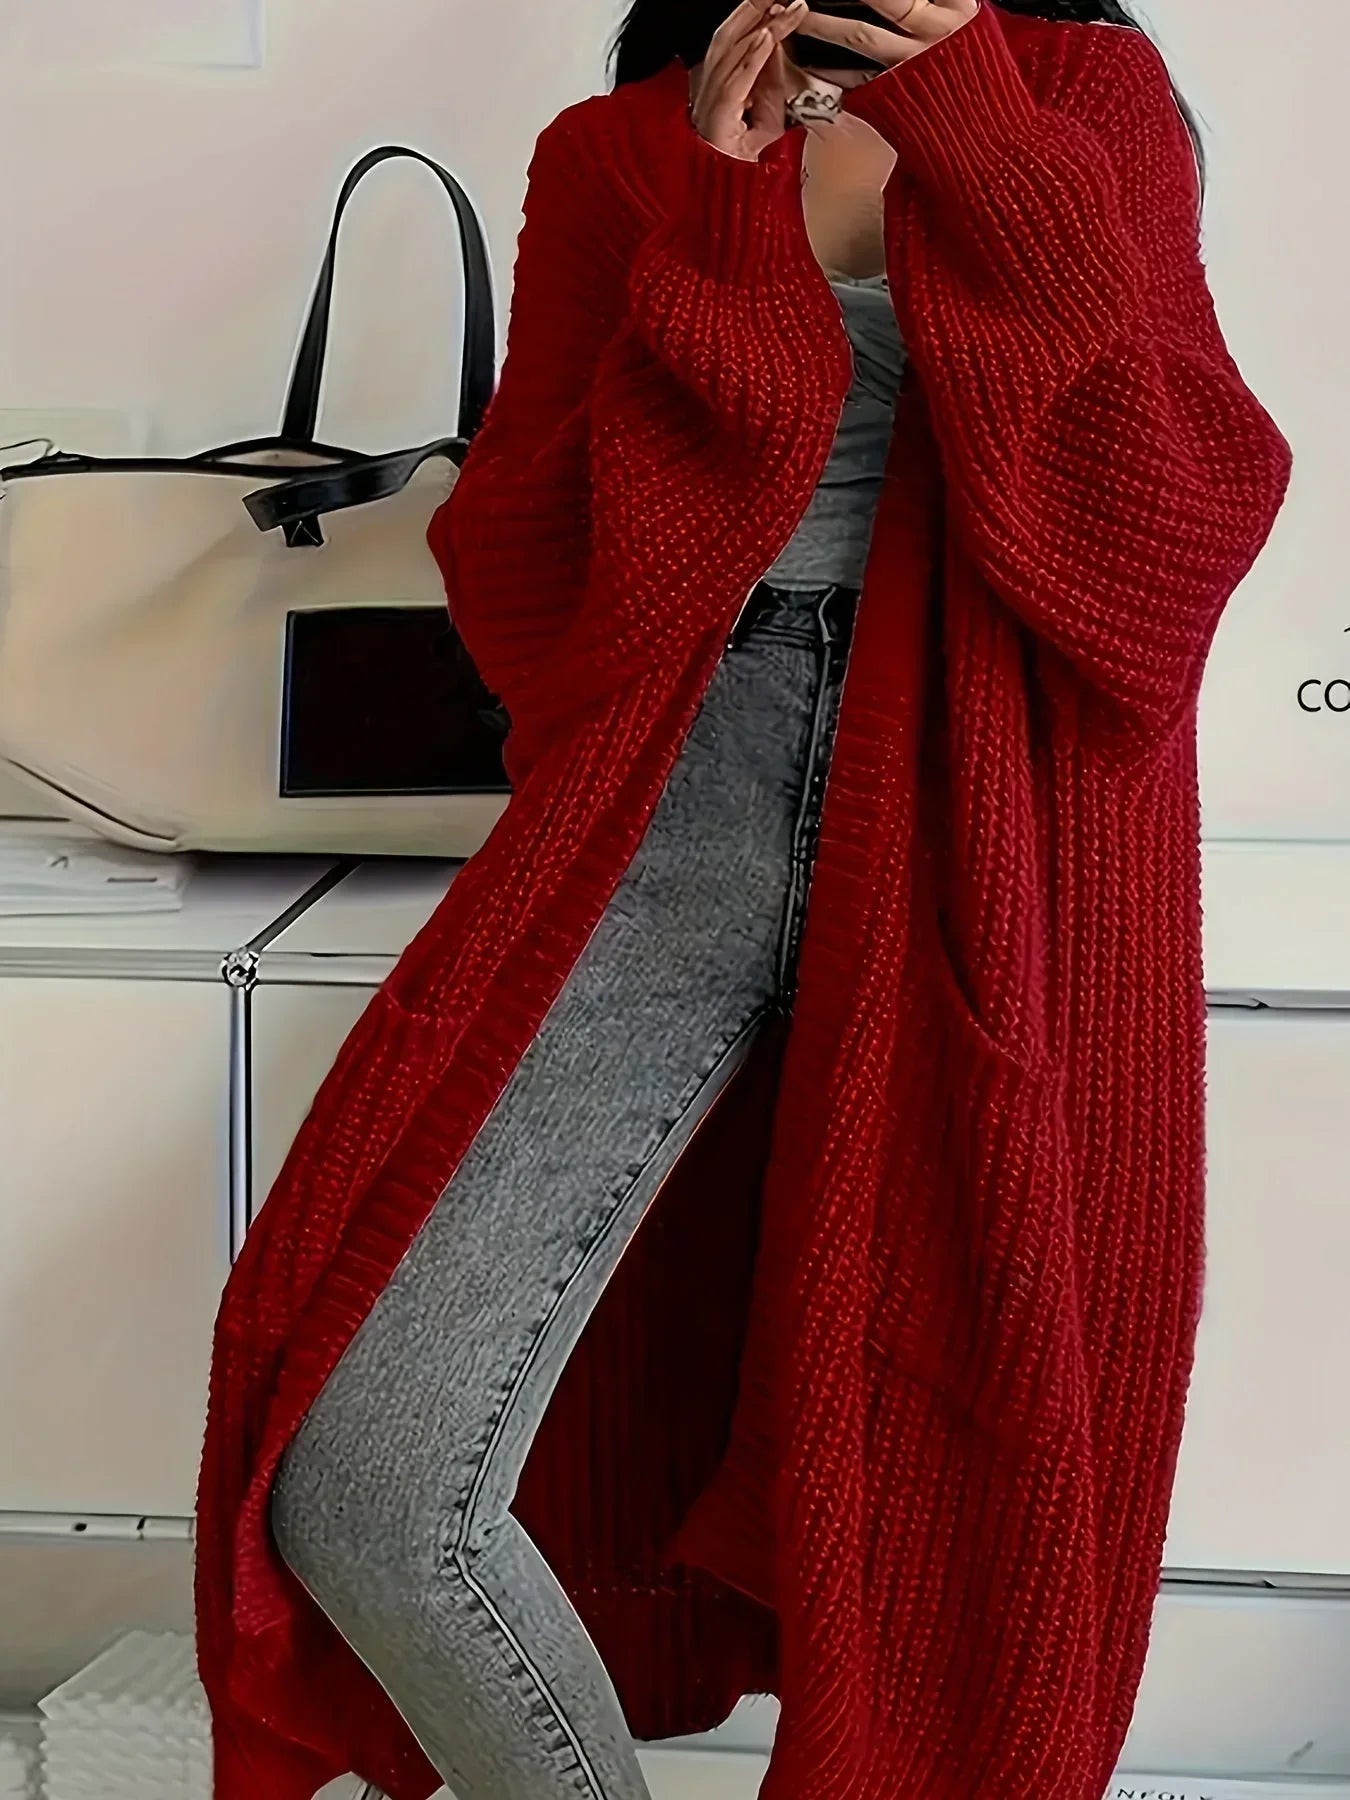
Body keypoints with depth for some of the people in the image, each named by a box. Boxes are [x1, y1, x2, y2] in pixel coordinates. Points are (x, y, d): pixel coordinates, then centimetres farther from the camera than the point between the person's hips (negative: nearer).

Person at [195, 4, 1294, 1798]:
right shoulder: (613, 153, 13)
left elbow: (1185, 528, -1)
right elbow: (523, 601, 2)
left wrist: (984, 145, -8)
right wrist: (718, 248, -6)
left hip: (989, 852, 0)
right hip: (675, 809, 1)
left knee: (956, 1505, 0)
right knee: (353, 1491, -13)